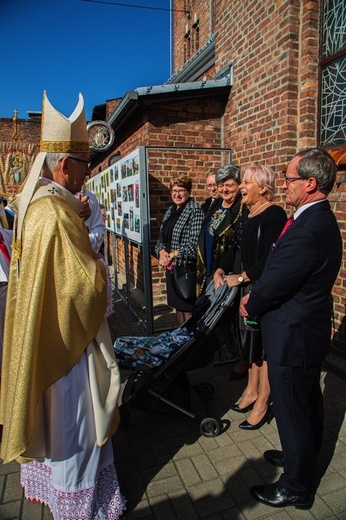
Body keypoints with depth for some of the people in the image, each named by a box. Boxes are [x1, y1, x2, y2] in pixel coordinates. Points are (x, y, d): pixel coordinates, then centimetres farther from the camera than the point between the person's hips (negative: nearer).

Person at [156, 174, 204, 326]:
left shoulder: (195, 211, -11)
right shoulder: (170, 211, 13)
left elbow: (195, 243, -18)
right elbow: (161, 237, 14)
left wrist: (173, 254, -16)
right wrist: (161, 251, -6)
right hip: (171, 268, 8)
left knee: (188, 308, 0)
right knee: (178, 306, 17)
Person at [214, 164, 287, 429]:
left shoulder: (274, 214, -15)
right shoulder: (247, 215, 12)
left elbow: (271, 259, -22)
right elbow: (236, 250, 15)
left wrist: (242, 277, -18)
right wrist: (221, 270, 1)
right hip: (246, 288, 8)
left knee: (264, 344, 4)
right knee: (250, 340, 17)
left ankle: (263, 404, 20)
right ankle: (252, 391, 34)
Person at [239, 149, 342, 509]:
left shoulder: (307, 231, -29)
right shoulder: (322, 220, 5)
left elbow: (274, 285, -23)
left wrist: (250, 306, -4)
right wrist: (255, 295, 1)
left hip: (293, 338, -10)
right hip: (312, 331, 10)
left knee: (292, 411, 10)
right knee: (309, 403, 26)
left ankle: (296, 487, 32)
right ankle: (303, 456, 50)